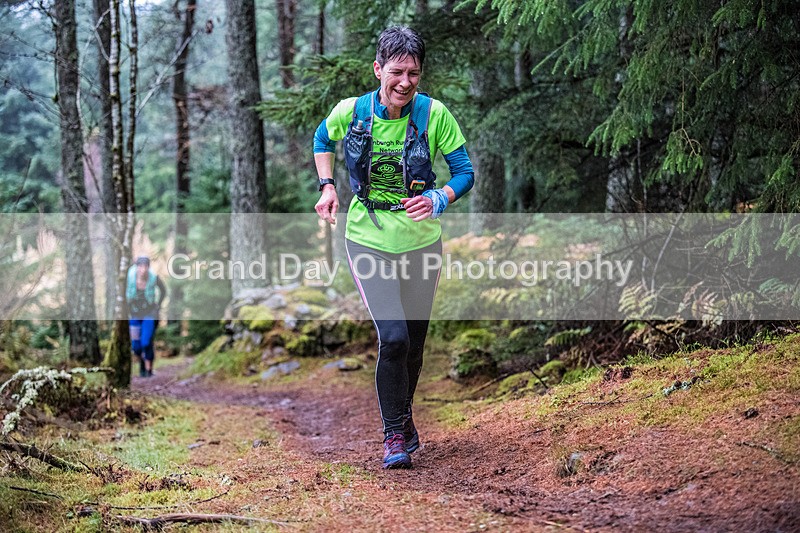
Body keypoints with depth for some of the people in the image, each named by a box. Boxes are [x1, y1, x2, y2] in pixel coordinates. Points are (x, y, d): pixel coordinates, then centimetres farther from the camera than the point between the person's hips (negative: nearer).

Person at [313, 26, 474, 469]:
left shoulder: (434, 115, -11)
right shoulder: (351, 112, -8)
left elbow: (465, 172, -4)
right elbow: (322, 139, 15)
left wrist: (437, 199, -23)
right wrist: (327, 187, 3)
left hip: (421, 241, 1)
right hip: (368, 239, -1)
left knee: (413, 343, 12)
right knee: (393, 337, -15)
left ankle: (403, 415, 39)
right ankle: (394, 434, 3)